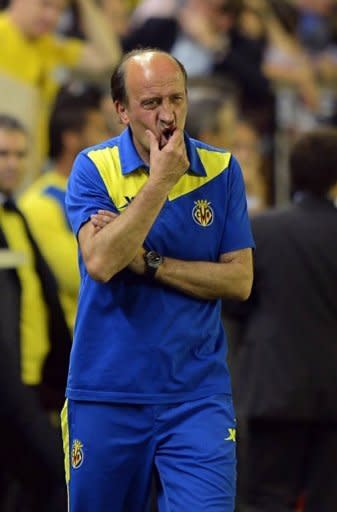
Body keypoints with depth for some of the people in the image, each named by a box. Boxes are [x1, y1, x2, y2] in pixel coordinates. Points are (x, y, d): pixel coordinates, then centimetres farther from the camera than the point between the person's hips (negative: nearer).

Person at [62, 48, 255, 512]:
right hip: (105, 396, 0)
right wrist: (160, 181, -18)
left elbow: (240, 280, -2)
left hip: (197, 396, 0)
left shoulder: (221, 170, 3)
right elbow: (100, 262, -18)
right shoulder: (93, 168, -2)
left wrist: (146, 262, -10)